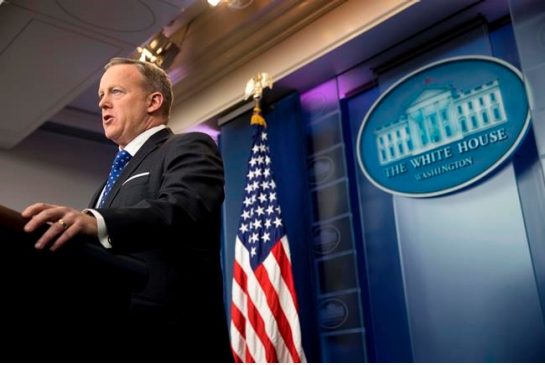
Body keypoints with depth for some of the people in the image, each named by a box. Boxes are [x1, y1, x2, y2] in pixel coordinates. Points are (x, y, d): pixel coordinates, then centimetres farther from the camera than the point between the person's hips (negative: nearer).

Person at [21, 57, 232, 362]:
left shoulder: (189, 148, -1)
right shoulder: (117, 175, 26)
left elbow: (182, 208, -23)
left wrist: (97, 222, -39)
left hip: (172, 342, -8)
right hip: (117, 343, 8)